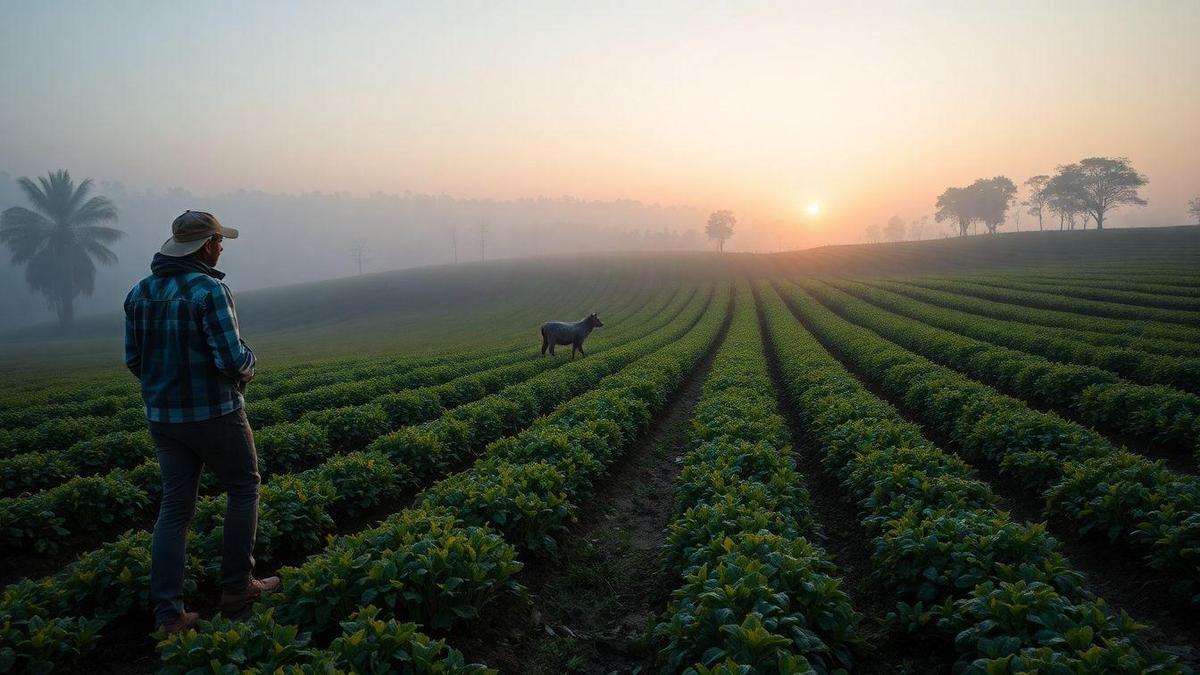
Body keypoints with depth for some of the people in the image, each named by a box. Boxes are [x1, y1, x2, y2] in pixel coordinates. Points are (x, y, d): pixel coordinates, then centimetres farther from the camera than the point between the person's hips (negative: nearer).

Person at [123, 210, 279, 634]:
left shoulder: (139, 293, 6)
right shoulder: (209, 290, -18)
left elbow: (133, 360, 11)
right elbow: (232, 360, -23)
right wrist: (248, 364, 0)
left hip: (162, 417, 6)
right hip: (214, 414, -6)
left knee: (175, 507, 10)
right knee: (243, 489, 14)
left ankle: (168, 612, 7)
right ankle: (237, 587, 19)